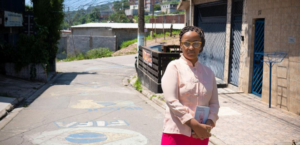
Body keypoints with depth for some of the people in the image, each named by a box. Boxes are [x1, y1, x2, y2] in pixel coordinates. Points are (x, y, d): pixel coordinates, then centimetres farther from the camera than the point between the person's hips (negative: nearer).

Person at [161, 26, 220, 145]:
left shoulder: (208, 72, 9)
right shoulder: (174, 67, -4)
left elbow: (214, 103, 9)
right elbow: (171, 101, -14)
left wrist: (209, 124, -11)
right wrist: (196, 125, -17)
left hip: (201, 135, 4)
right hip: (176, 133, -4)